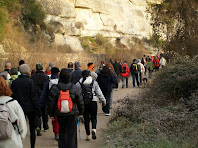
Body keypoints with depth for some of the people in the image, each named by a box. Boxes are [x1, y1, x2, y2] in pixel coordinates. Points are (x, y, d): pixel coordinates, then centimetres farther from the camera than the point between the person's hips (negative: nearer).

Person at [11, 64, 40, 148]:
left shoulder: (14, 82, 0)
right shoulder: (30, 81, -12)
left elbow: (12, 96, 6)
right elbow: (34, 96, -11)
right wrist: (38, 109, -6)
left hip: (19, 108, 3)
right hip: (30, 108, -3)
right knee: (32, 129, 8)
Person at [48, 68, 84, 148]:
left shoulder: (54, 88, -5)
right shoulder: (74, 88, -5)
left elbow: (51, 103, -1)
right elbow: (80, 102, 2)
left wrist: (51, 114, 9)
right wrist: (80, 112, 15)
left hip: (60, 114, 1)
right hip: (72, 114, -1)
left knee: (62, 132, 17)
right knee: (72, 133, 6)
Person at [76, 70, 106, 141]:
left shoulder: (79, 84, 0)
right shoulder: (94, 82, 1)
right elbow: (99, 93, 3)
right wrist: (103, 100, 11)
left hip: (83, 103, 1)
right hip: (93, 102, 0)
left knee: (86, 119, 9)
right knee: (93, 117, 11)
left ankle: (88, 135, 11)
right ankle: (94, 129, -17)